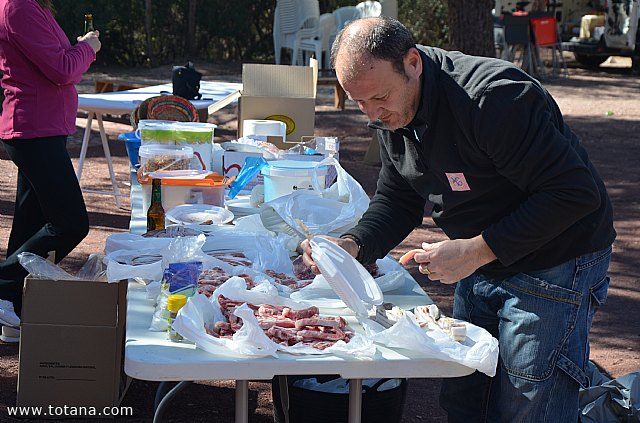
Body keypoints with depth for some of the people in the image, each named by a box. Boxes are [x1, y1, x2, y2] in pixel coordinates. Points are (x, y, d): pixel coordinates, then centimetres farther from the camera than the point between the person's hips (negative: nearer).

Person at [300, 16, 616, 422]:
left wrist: (476, 251, -28)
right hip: (481, 266, 8)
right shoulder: (393, 113, -2)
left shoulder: (494, 98, -29)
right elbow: (397, 201, 7)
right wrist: (352, 245, -13)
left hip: (555, 264, -8)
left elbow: (575, 194, -29)